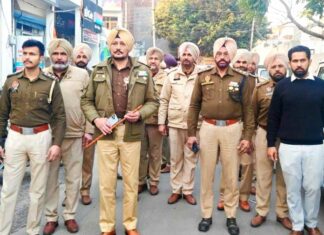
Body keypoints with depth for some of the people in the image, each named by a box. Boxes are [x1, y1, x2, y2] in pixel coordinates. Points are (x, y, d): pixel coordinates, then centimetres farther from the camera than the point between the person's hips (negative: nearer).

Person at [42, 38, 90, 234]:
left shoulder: (82, 74, 1)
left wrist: (88, 129, 0)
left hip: (74, 135, 0)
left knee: (73, 178, 9)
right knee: (50, 177, 10)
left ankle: (70, 215, 25)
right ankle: (51, 217, 24)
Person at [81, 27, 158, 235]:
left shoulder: (143, 71, 5)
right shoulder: (99, 70, 6)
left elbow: (153, 101, 7)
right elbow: (86, 101, 8)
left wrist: (140, 114, -12)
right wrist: (96, 118, -9)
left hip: (132, 133, 0)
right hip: (106, 132, 1)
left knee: (131, 182, 9)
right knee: (106, 183, 7)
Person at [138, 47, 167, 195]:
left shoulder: (165, 78, 1)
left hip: (156, 120, -2)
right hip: (140, 120, 2)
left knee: (155, 154, 9)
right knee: (141, 153, 10)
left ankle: (153, 182, 22)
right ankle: (141, 181, 23)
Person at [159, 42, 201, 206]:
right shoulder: (172, 76, 5)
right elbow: (164, 100, 7)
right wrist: (161, 122, 4)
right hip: (174, 124, 2)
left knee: (190, 158, 8)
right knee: (175, 159, 10)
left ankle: (188, 190, 21)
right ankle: (176, 190, 23)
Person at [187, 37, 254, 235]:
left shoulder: (241, 79, 3)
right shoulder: (203, 77, 5)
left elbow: (248, 109, 2)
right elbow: (194, 106, 6)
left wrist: (247, 136, -3)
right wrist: (191, 133, 2)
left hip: (232, 129, 0)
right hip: (208, 128, 1)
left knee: (232, 176, 8)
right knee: (207, 174, 8)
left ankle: (231, 216, 23)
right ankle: (207, 215, 23)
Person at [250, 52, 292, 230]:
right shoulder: (260, 88, 0)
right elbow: (252, 114, 4)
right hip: (264, 135, 0)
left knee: (284, 177, 11)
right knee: (263, 175, 9)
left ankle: (282, 213, 26)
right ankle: (261, 212, 23)